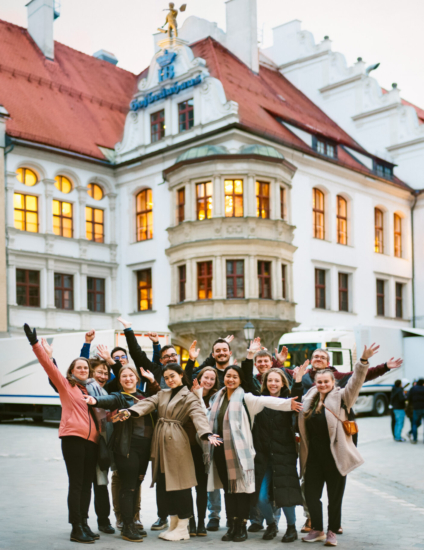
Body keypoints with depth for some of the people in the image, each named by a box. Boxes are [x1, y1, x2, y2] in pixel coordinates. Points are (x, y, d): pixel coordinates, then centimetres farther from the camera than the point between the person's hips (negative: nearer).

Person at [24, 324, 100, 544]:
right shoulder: (65, 385, 5)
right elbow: (49, 365, -5)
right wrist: (35, 344, -14)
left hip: (92, 440, 5)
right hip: (73, 437, -5)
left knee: (87, 484, 9)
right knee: (76, 484, -4)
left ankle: (84, 524, 19)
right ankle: (76, 529, 1)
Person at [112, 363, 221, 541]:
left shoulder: (190, 397, -1)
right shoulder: (162, 394, 17)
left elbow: (199, 416, -17)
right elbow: (148, 404, 0)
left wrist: (207, 433, -36)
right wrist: (129, 412, -20)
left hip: (176, 441, -6)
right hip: (160, 441, 6)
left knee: (178, 482, -4)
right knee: (163, 484, 8)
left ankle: (183, 528, 6)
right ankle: (173, 524, 21)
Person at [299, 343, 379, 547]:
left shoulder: (340, 397, -3)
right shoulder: (309, 398, 10)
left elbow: (355, 382, -17)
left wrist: (363, 361, -30)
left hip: (334, 455, -4)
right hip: (313, 456, 4)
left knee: (334, 496, 5)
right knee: (311, 494, 8)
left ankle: (332, 532, 20)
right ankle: (317, 529, 25)